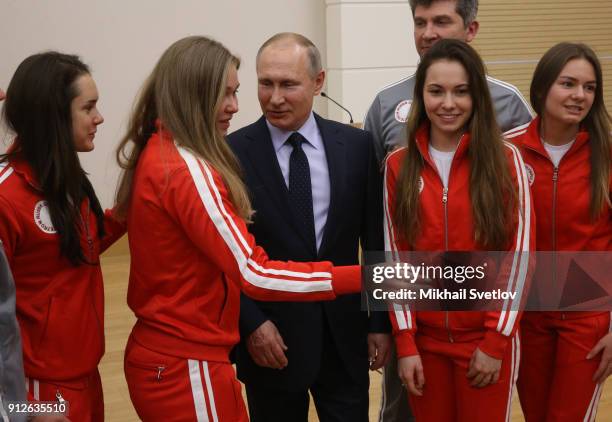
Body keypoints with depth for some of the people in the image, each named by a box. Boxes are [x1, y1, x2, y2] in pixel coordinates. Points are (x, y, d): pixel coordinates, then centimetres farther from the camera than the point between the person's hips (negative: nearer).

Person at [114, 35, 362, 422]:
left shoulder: (154, 155, 8)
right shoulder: (187, 170, -21)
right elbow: (254, 273, -25)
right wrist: (363, 277, -27)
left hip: (160, 354, 9)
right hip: (187, 366, -9)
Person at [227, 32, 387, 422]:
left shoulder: (357, 145, 0)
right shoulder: (232, 153, -7)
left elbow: (376, 241, 5)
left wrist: (381, 321, 5)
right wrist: (251, 323, -11)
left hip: (345, 334, 2)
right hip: (271, 338, -2)